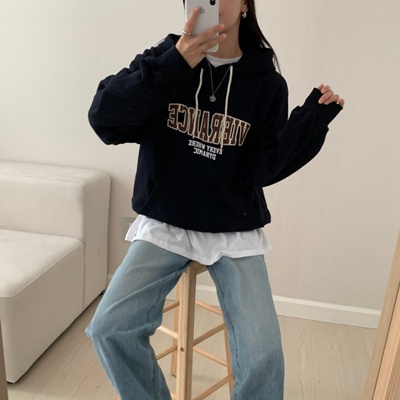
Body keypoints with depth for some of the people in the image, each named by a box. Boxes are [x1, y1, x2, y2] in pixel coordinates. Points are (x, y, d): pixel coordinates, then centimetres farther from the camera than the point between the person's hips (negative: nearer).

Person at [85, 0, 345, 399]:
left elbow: (260, 171, -5)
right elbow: (104, 118, -14)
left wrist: (310, 120, -17)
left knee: (263, 355, -14)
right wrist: (171, 68, -25)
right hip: (163, 225, 1)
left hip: (235, 232, 0)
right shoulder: (164, 58, 0)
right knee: (109, 328, -13)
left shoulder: (266, 83, -1)